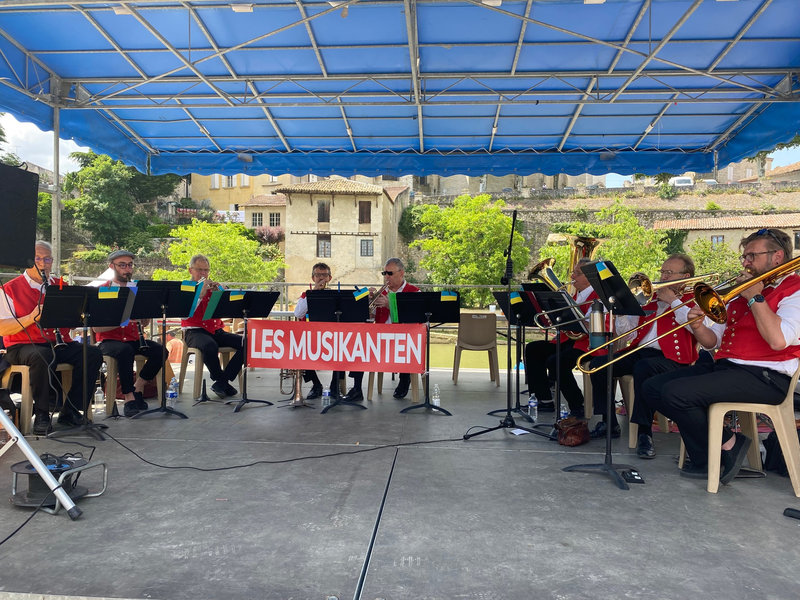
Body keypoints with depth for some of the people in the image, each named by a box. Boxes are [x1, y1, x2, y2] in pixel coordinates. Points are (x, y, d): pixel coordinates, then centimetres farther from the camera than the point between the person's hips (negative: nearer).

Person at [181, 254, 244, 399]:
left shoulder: (213, 288, 18)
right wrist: (201, 293, -18)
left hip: (216, 331, 5)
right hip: (194, 331, -5)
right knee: (210, 345, -39)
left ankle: (221, 383, -16)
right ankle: (221, 381, -15)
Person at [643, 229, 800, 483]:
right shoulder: (741, 292, 22)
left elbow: (778, 340, -22)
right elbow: (713, 341, 19)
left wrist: (755, 297, -12)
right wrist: (698, 327, -4)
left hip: (765, 377, -9)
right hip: (724, 366, 9)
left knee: (676, 392, -26)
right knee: (653, 387, -3)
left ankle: (711, 461, -1)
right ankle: (725, 441, -2)